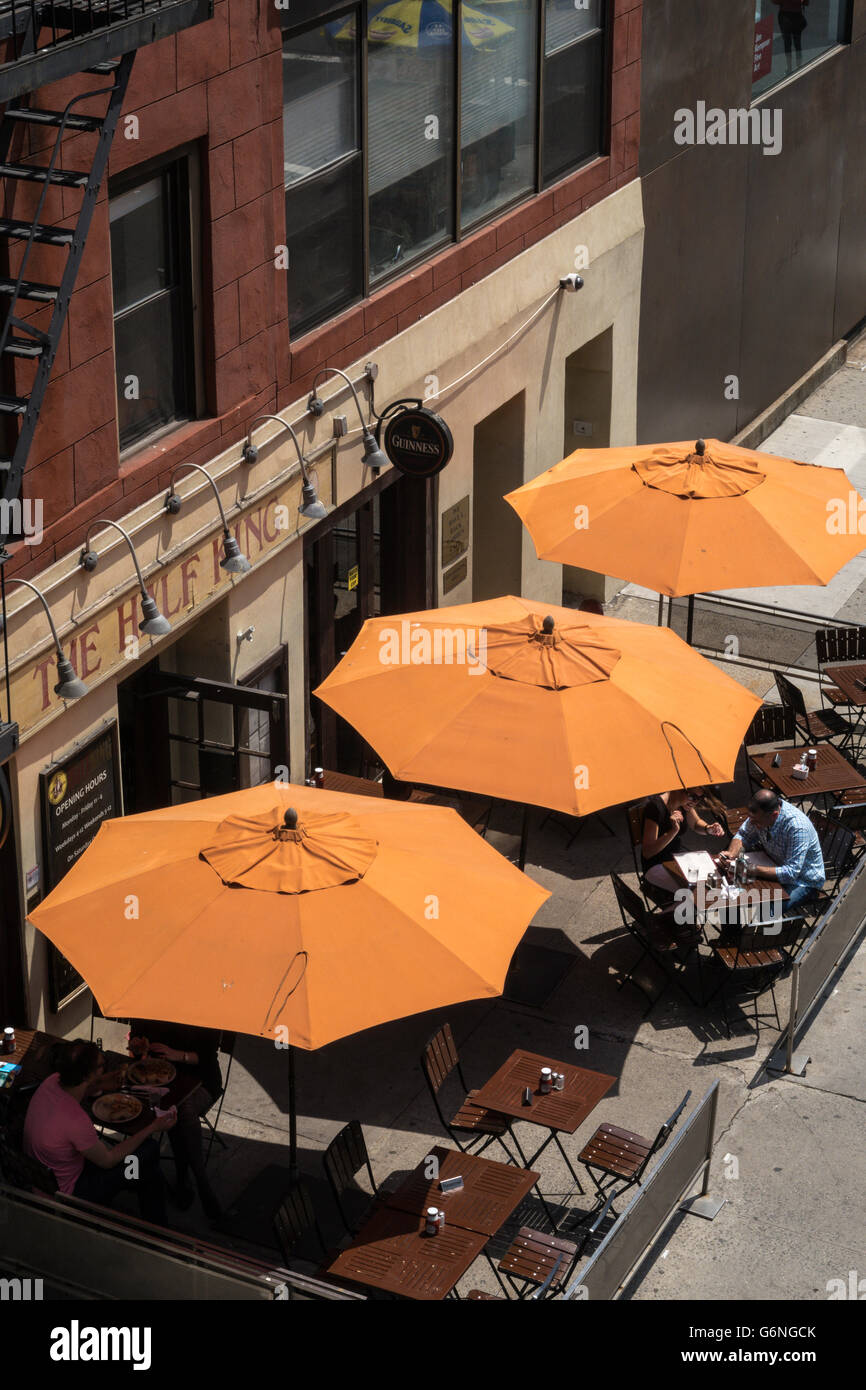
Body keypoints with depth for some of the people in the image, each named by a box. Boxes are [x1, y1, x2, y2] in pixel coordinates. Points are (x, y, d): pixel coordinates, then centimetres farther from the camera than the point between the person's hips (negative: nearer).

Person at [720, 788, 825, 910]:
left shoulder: (797, 827, -34)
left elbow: (791, 873, -33)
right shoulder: (760, 812, -14)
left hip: (803, 881, -7)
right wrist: (732, 852, -18)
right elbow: (743, 835, 4)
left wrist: (754, 870, -37)